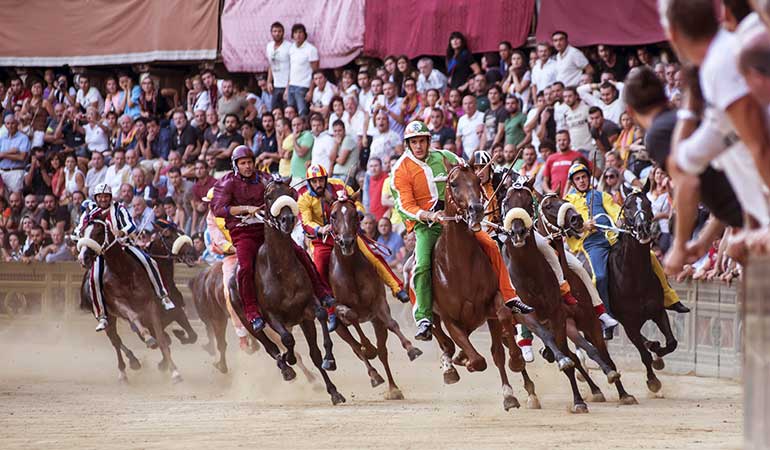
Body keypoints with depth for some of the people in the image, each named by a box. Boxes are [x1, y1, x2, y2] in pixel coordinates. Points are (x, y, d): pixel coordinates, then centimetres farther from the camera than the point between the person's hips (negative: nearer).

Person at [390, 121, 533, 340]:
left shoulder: (444, 158, 8)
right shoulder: (401, 170, -3)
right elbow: (406, 206, -10)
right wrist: (429, 216, -25)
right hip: (424, 224, -3)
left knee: (490, 246, -9)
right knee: (422, 266, -25)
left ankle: (510, 297, -2)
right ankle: (424, 319, -24)